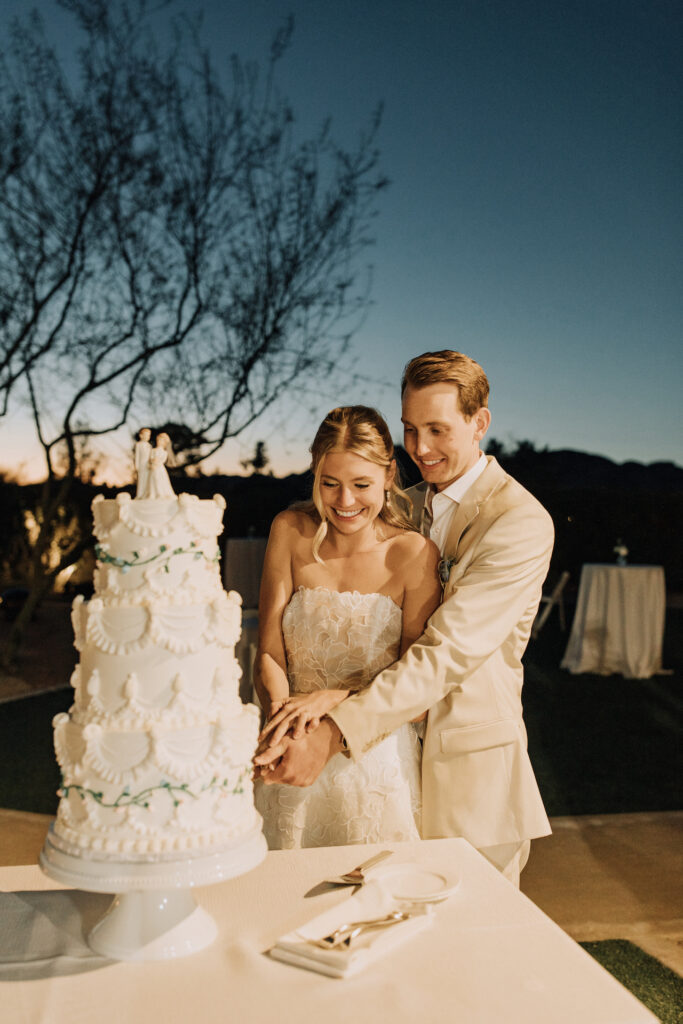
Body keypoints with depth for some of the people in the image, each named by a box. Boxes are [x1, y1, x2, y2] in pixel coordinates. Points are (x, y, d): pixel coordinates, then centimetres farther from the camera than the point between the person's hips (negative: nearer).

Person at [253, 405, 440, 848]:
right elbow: (269, 653, -4)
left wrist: (335, 698, -23)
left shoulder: (414, 553, -11)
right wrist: (282, 712, -24)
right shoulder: (290, 532, -5)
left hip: (378, 758, -2)